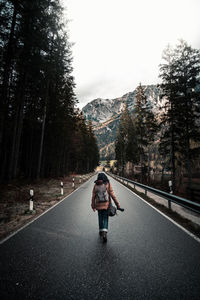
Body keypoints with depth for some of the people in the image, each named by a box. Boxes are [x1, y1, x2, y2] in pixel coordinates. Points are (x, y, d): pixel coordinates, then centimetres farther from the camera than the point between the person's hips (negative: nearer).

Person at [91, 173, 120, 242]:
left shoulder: (95, 185, -1)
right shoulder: (108, 184, -6)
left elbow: (93, 197, 1)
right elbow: (112, 195, -8)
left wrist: (93, 206, 11)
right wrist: (117, 204, -3)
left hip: (98, 205, 2)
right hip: (106, 205, -2)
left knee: (100, 218, 19)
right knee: (105, 219, 7)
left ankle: (101, 231, 32)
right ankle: (104, 233, -9)